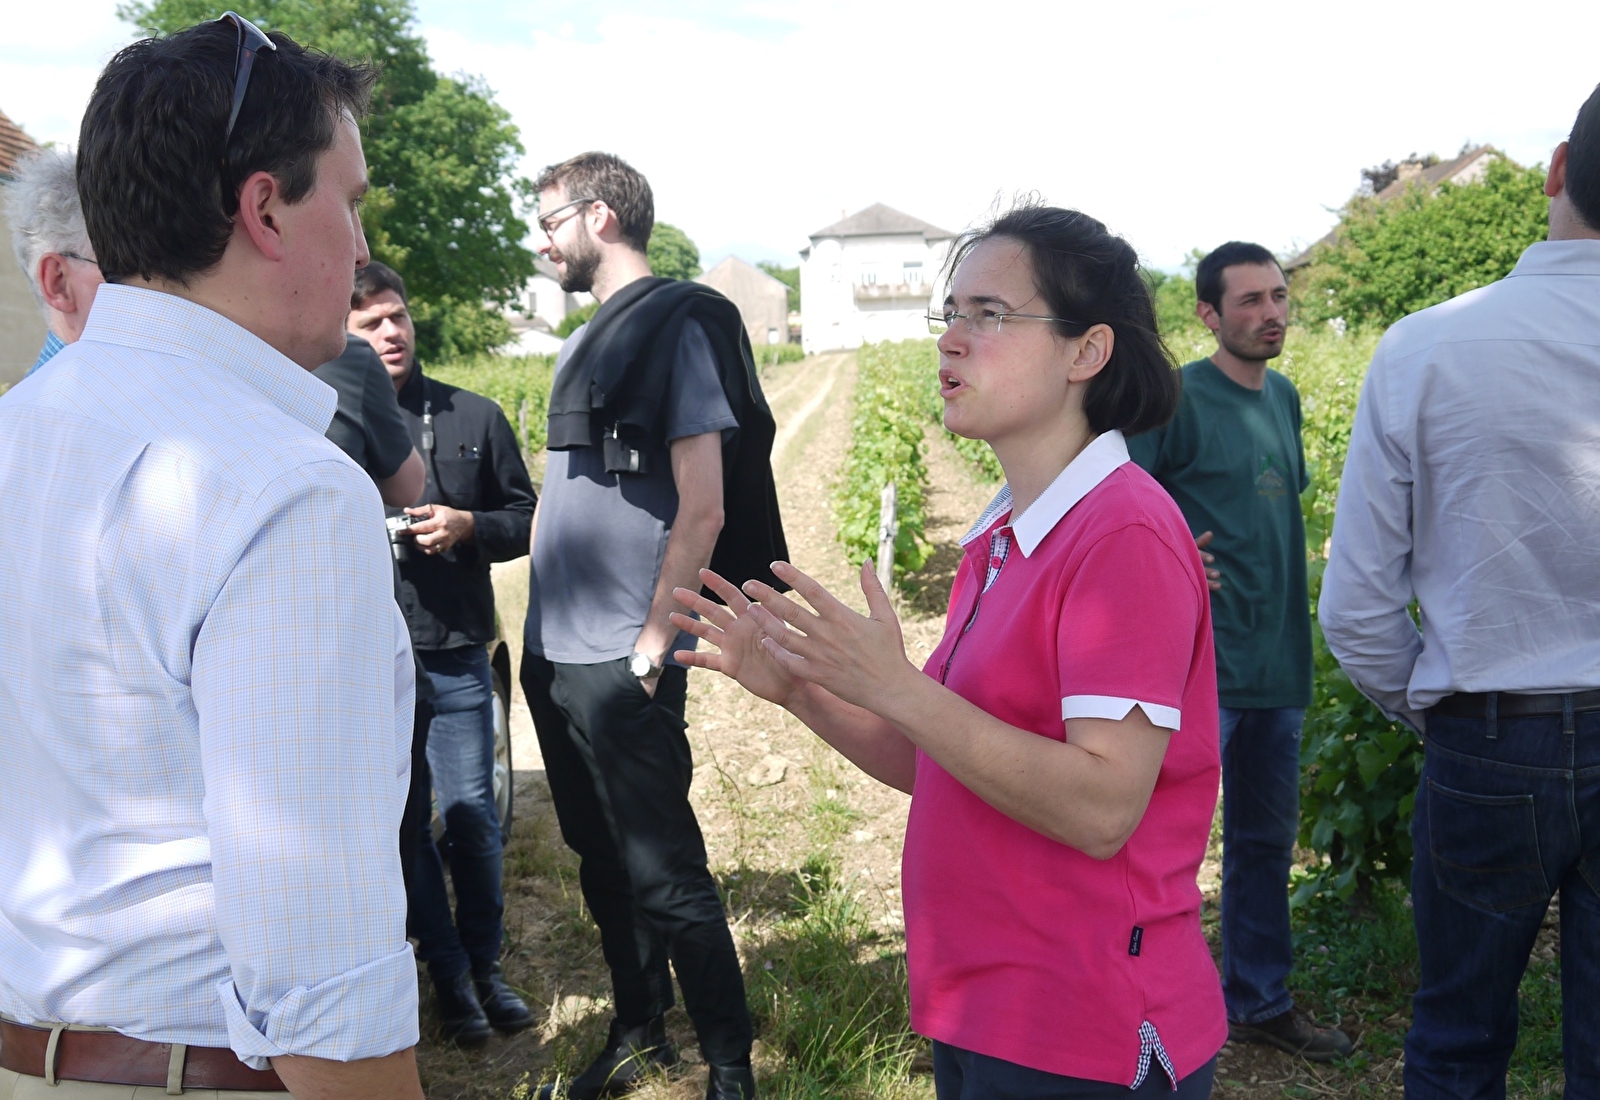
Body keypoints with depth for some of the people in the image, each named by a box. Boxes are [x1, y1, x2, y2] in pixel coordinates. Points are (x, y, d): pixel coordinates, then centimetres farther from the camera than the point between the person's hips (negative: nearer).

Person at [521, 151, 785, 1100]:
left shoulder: (681, 324, -9)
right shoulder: (589, 341, 15)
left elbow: (702, 509, -15)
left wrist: (654, 643, -15)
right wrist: (546, 631, 14)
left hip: (623, 664, -8)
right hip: (557, 656, 8)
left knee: (666, 876, -1)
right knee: (605, 862, 18)